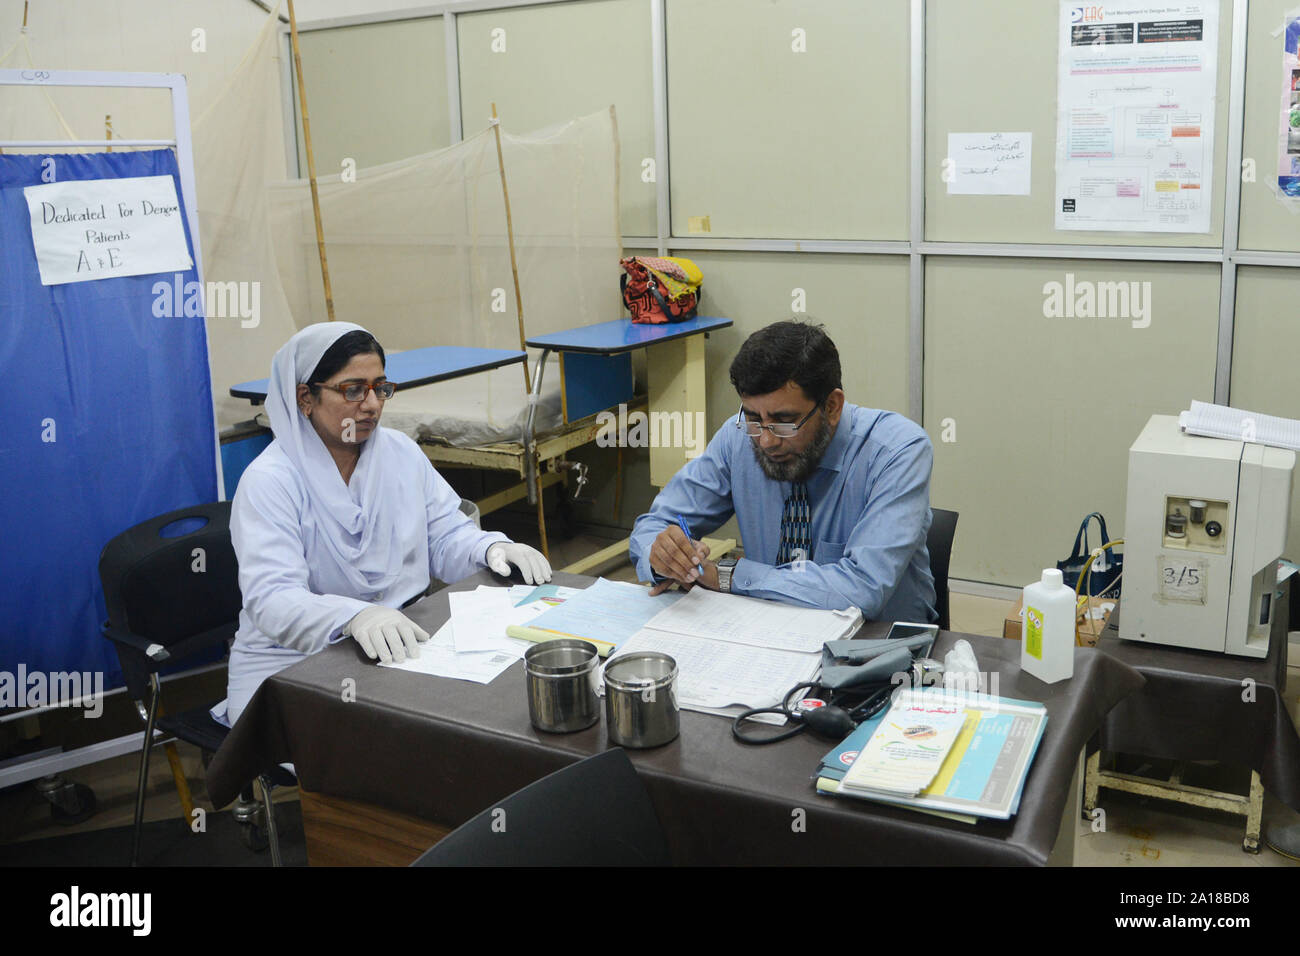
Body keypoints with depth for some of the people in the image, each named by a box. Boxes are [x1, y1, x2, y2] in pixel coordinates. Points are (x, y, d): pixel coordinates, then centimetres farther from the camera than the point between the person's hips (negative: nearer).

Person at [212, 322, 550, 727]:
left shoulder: (401, 452, 7)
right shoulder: (268, 481, -13)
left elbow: (445, 536, 12)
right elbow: (271, 599, -25)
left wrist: (491, 547, -12)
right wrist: (354, 616, -45)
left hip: (401, 649, 6)